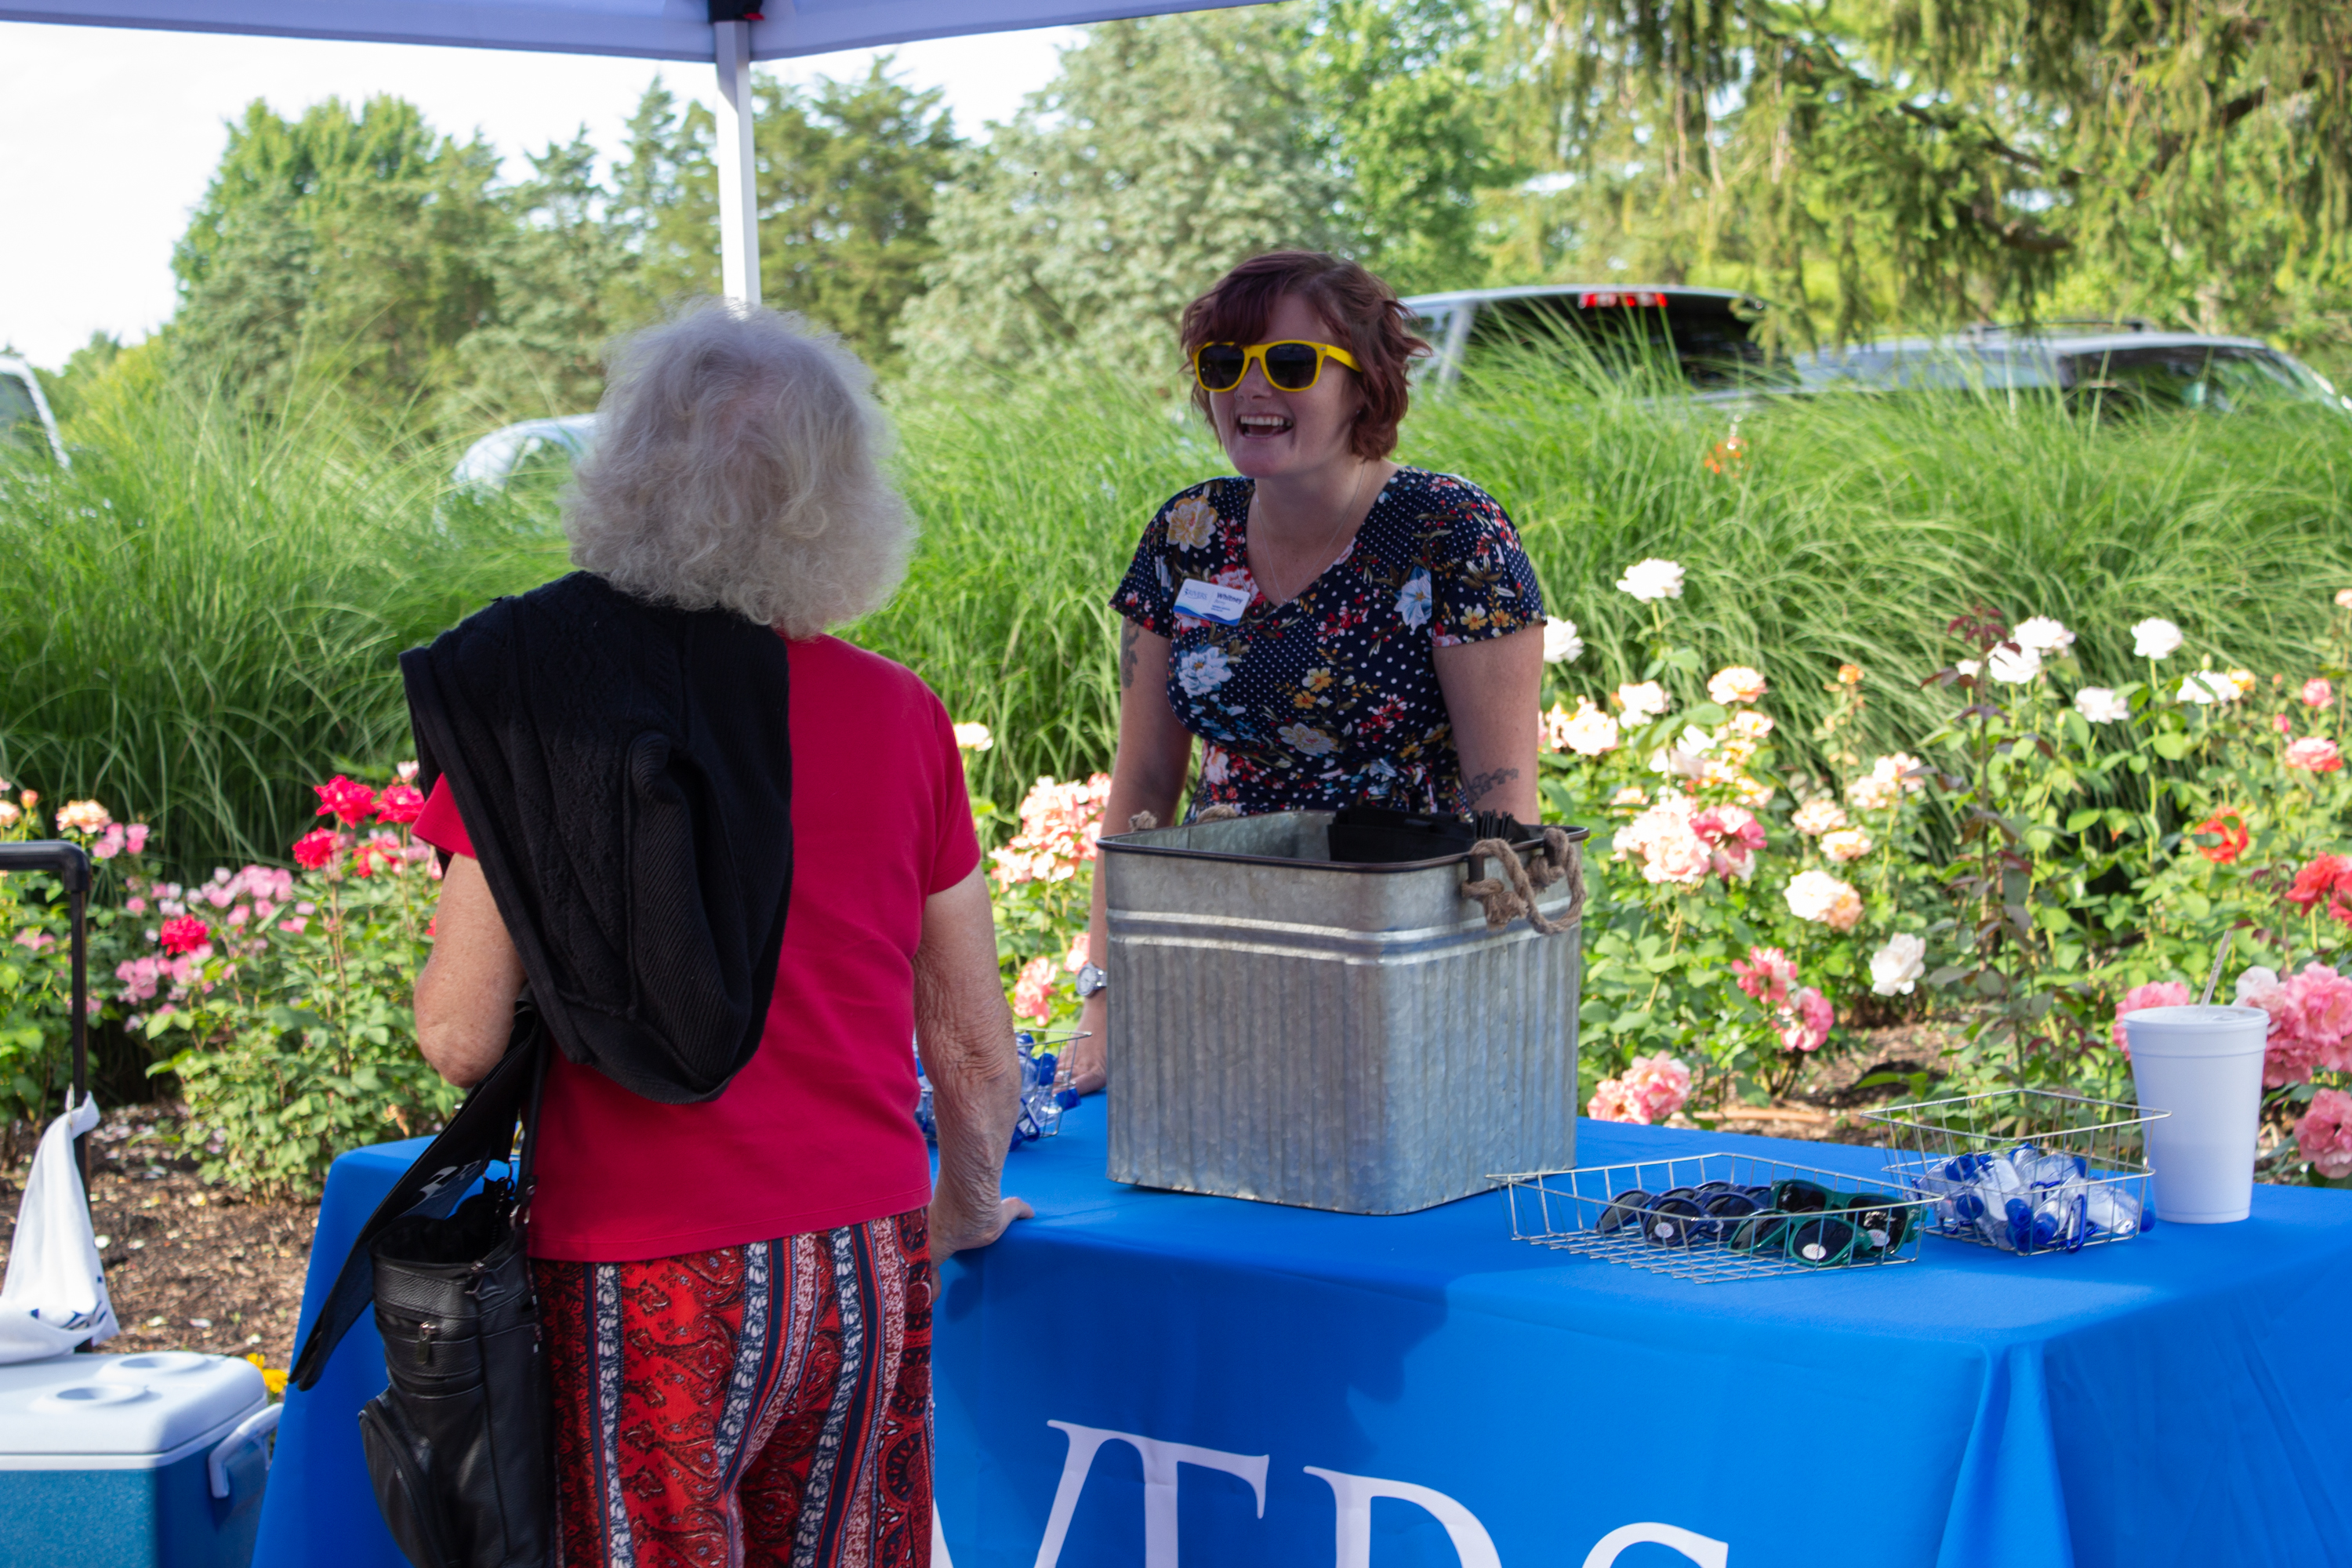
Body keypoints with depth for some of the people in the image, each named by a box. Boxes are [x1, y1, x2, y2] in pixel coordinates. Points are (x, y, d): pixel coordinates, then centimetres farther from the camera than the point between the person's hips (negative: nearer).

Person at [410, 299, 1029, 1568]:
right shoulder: (898, 713, 0)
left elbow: (462, 1037, -11)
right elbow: (974, 1039, 6)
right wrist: (966, 1200, 24)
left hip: (652, 1285, -3)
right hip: (867, 1266, 3)